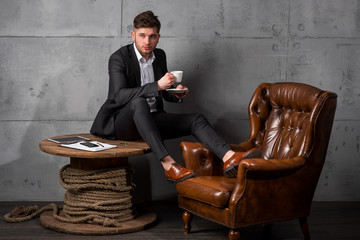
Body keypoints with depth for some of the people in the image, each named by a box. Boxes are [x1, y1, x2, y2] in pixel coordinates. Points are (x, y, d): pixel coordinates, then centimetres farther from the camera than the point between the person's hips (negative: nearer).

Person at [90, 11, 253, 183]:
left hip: (150, 121, 6)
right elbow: (120, 96, -26)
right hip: (121, 122, -6)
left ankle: (229, 157, -35)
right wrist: (157, 85, -34)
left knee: (196, 119, -13)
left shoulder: (160, 56, 9)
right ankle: (168, 165, -46)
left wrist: (176, 94, -5)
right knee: (139, 102, -39)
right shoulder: (119, 58, -12)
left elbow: (164, 93, 20)